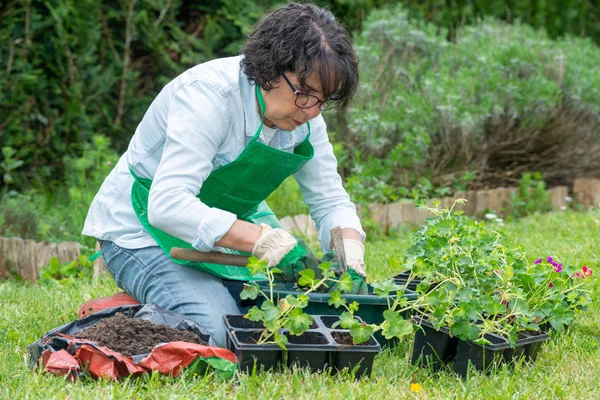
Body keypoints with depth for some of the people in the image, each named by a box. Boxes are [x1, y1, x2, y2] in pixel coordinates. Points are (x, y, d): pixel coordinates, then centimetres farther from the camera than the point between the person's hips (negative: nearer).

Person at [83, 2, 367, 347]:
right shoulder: (208, 95, -30)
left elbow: (331, 201, -2)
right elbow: (167, 205, -39)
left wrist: (351, 254, -25)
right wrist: (265, 240, -47)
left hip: (229, 224, 8)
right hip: (146, 231, -7)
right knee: (219, 332, -27)